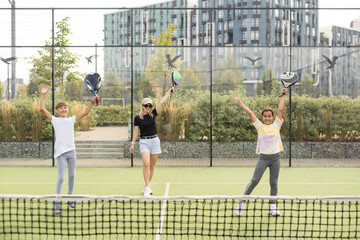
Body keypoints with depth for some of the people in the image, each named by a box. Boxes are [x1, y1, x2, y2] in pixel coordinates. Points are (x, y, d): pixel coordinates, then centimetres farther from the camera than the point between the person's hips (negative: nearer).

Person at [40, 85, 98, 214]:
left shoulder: (71, 120, 12)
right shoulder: (55, 120, 3)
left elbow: (85, 112, 12)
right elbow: (43, 109, -4)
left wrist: (92, 102, 3)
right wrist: (43, 95, -6)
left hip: (71, 151, 4)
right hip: (60, 152, -4)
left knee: (72, 175, 10)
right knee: (61, 177, -8)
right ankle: (56, 202, 0)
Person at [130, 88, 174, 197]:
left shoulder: (153, 114, 6)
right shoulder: (137, 118, 1)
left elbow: (162, 102, 3)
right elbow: (136, 131, 3)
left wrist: (169, 92, 1)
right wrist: (132, 143, -3)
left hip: (155, 141, 3)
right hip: (144, 142, -3)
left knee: (152, 165, 6)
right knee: (146, 164, -18)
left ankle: (146, 187, 18)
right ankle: (147, 188, -17)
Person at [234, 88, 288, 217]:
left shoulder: (276, 125, 7)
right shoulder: (260, 126, 5)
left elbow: (280, 110, 4)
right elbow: (250, 112, 4)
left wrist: (282, 96, 4)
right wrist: (240, 103, 4)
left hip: (275, 157, 2)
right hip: (263, 158, -2)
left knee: (274, 182, 5)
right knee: (254, 180, -8)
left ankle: (272, 207, 14)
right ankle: (242, 202, 0)